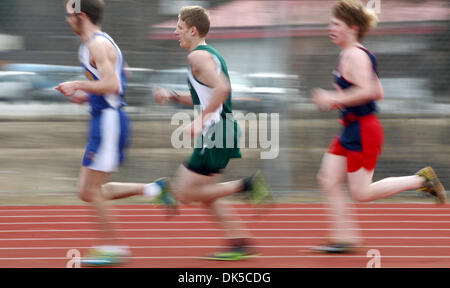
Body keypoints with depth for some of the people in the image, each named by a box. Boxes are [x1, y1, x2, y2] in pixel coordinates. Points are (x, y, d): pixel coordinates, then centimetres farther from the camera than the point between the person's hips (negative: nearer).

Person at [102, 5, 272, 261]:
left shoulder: (198, 56, -12)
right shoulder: (212, 55, 19)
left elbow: (222, 88, -27)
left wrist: (201, 120, -23)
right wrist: (172, 96, 21)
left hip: (215, 132, -10)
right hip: (220, 134, 10)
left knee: (185, 194, -7)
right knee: (204, 196, 14)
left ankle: (246, 185, -11)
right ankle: (241, 243, 10)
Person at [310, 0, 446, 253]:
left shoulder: (355, 56, -15)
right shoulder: (350, 55, 16)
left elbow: (366, 91, -27)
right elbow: (378, 92, 21)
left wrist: (334, 99, -19)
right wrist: (337, 100, 15)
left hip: (363, 131, -10)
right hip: (352, 131, 10)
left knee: (361, 192, -7)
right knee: (329, 180, 5)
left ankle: (420, 180, 1)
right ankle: (345, 237, 6)